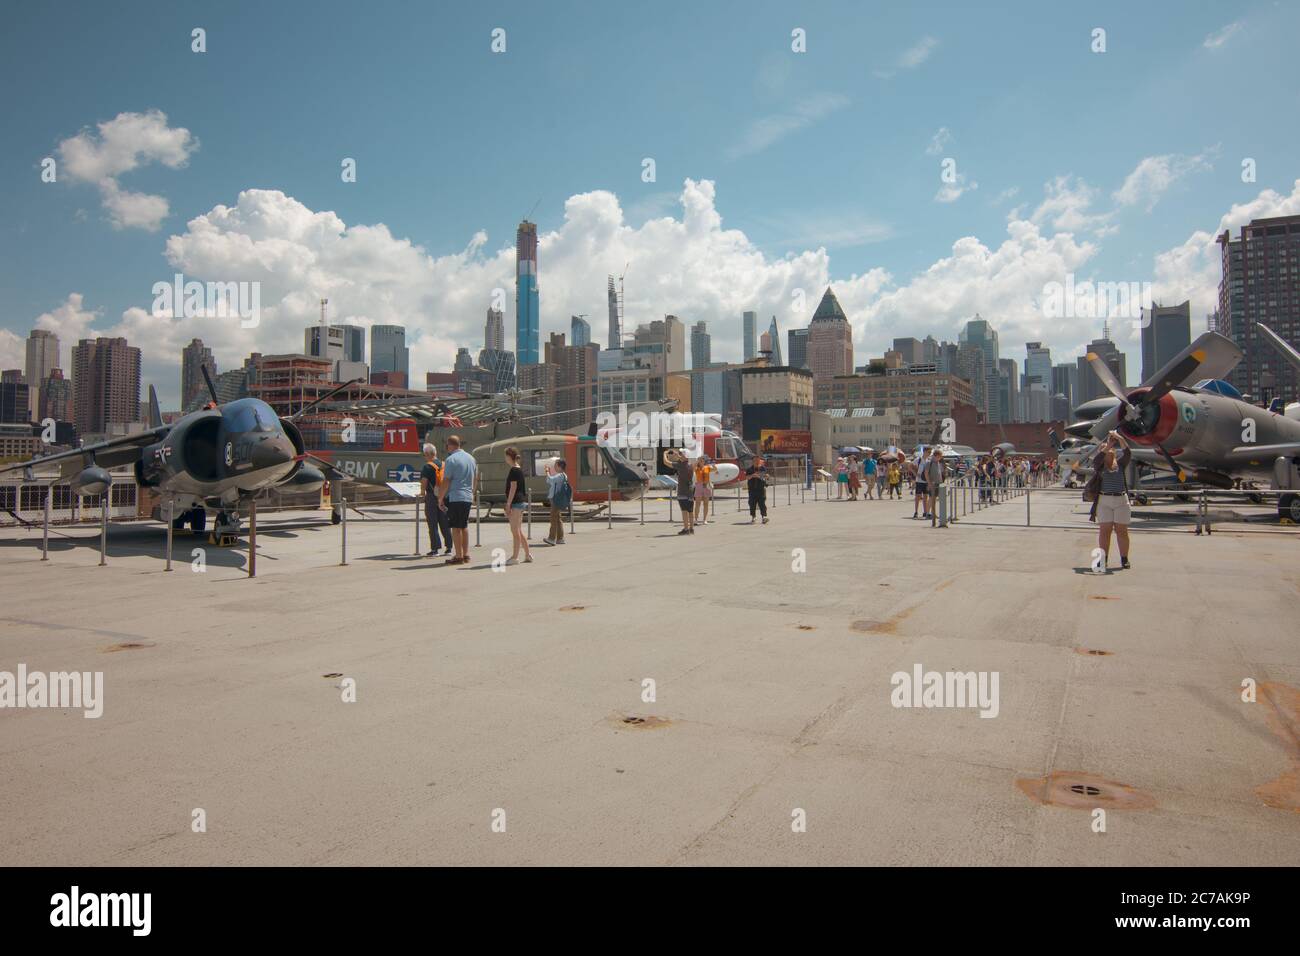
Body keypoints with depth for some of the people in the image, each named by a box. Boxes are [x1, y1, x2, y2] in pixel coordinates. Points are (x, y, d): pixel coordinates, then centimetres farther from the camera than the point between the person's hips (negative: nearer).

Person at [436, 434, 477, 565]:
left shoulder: (451, 459, -11)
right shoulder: (471, 458, 13)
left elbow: (446, 481, -13)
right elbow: (475, 479, 19)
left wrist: (440, 498, -6)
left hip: (455, 497, -7)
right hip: (468, 497, 7)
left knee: (456, 527, -2)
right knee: (464, 526, 15)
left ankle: (459, 556, -1)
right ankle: (466, 555, 18)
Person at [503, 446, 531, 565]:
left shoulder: (514, 470, -13)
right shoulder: (519, 470, 16)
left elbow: (513, 488, -17)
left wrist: (508, 504, -17)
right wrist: (509, 504, 22)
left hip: (516, 502, -10)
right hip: (521, 502, 10)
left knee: (515, 530, -4)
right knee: (519, 531, 13)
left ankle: (514, 557, 0)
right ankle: (527, 556, 16)